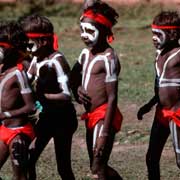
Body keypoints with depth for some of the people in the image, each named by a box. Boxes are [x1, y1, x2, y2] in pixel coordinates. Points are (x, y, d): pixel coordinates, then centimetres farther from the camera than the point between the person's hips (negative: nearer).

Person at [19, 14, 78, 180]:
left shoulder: (57, 61, -20)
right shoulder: (36, 60, 5)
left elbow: (66, 95, -24)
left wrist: (41, 96, -24)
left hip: (62, 118, -8)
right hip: (45, 116, 8)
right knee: (27, 160, -2)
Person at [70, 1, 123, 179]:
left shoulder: (108, 58, -15)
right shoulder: (86, 53, 11)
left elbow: (112, 98, -18)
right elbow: (73, 78, 26)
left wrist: (105, 133, -22)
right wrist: (77, 89, 0)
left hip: (104, 117, -9)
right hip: (91, 118, 9)